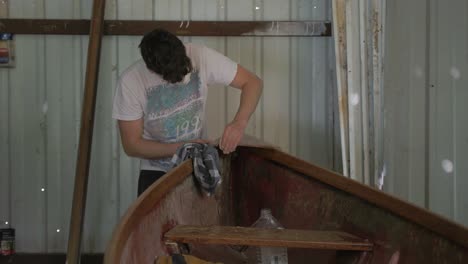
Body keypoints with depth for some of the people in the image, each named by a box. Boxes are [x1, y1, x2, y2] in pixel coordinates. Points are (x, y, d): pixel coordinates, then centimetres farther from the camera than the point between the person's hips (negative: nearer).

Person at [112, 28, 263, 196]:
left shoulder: (200, 56, -19)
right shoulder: (130, 81, -21)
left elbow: (252, 82, -13)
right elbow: (132, 145, -15)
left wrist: (239, 122, -31)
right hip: (156, 174, -1)